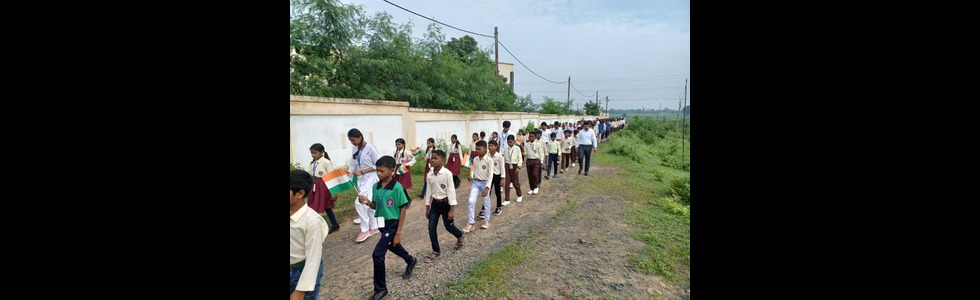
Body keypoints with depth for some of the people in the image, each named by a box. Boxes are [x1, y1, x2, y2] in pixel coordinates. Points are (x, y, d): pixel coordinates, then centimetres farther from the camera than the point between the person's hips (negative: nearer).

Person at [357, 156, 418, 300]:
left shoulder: (397, 187, -21)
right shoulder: (376, 186, -2)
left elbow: (403, 209, -16)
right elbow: (376, 206, 9)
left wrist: (398, 232, -16)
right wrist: (367, 202, -15)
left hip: (392, 224, -7)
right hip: (382, 223, 7)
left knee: (377, 255, -12)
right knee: (392, 246, 27)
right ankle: (411, 261, 57)